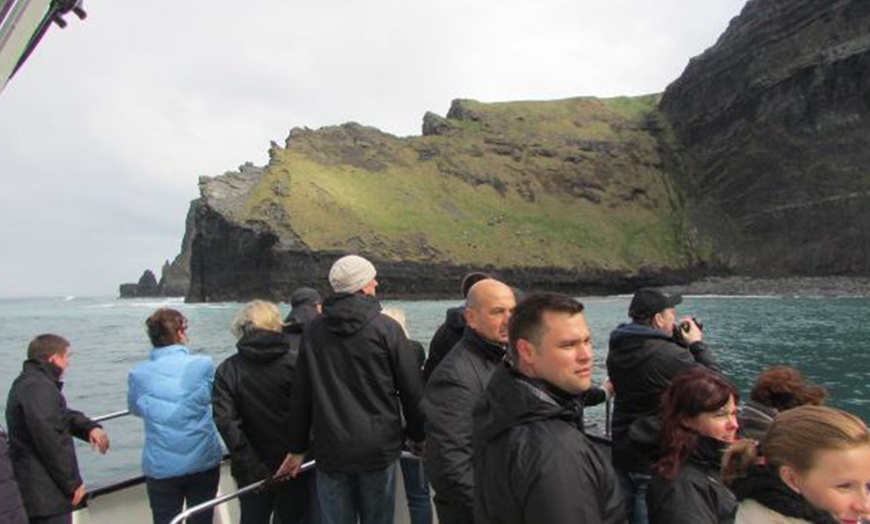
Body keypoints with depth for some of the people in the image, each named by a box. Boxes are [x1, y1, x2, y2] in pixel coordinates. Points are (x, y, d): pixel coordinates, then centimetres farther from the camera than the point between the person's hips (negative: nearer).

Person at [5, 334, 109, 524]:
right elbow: (50, 441, -25)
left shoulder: (28, 384, 14)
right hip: (49, 491, -11)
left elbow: (62, 415, 19)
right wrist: (73, 483, -17)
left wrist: (89, 427, -2)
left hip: (40, 487, 11)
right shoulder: (38, 388, -21)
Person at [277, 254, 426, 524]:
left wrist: (297, 449, 15)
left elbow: (301, 395, 6)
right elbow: (412, 389, -5)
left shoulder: (313, 331, 1)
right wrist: (418, 436, 9)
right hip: (379, 448, -2)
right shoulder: (386, 328, -8)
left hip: (330, 450, 3)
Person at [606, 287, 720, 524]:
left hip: (622, 454, 7)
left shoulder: (617, 350, -1)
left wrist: (679, 340, 6)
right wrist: (698, 344, -1)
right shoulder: (671, 355, -25)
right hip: (658, 460, -7)